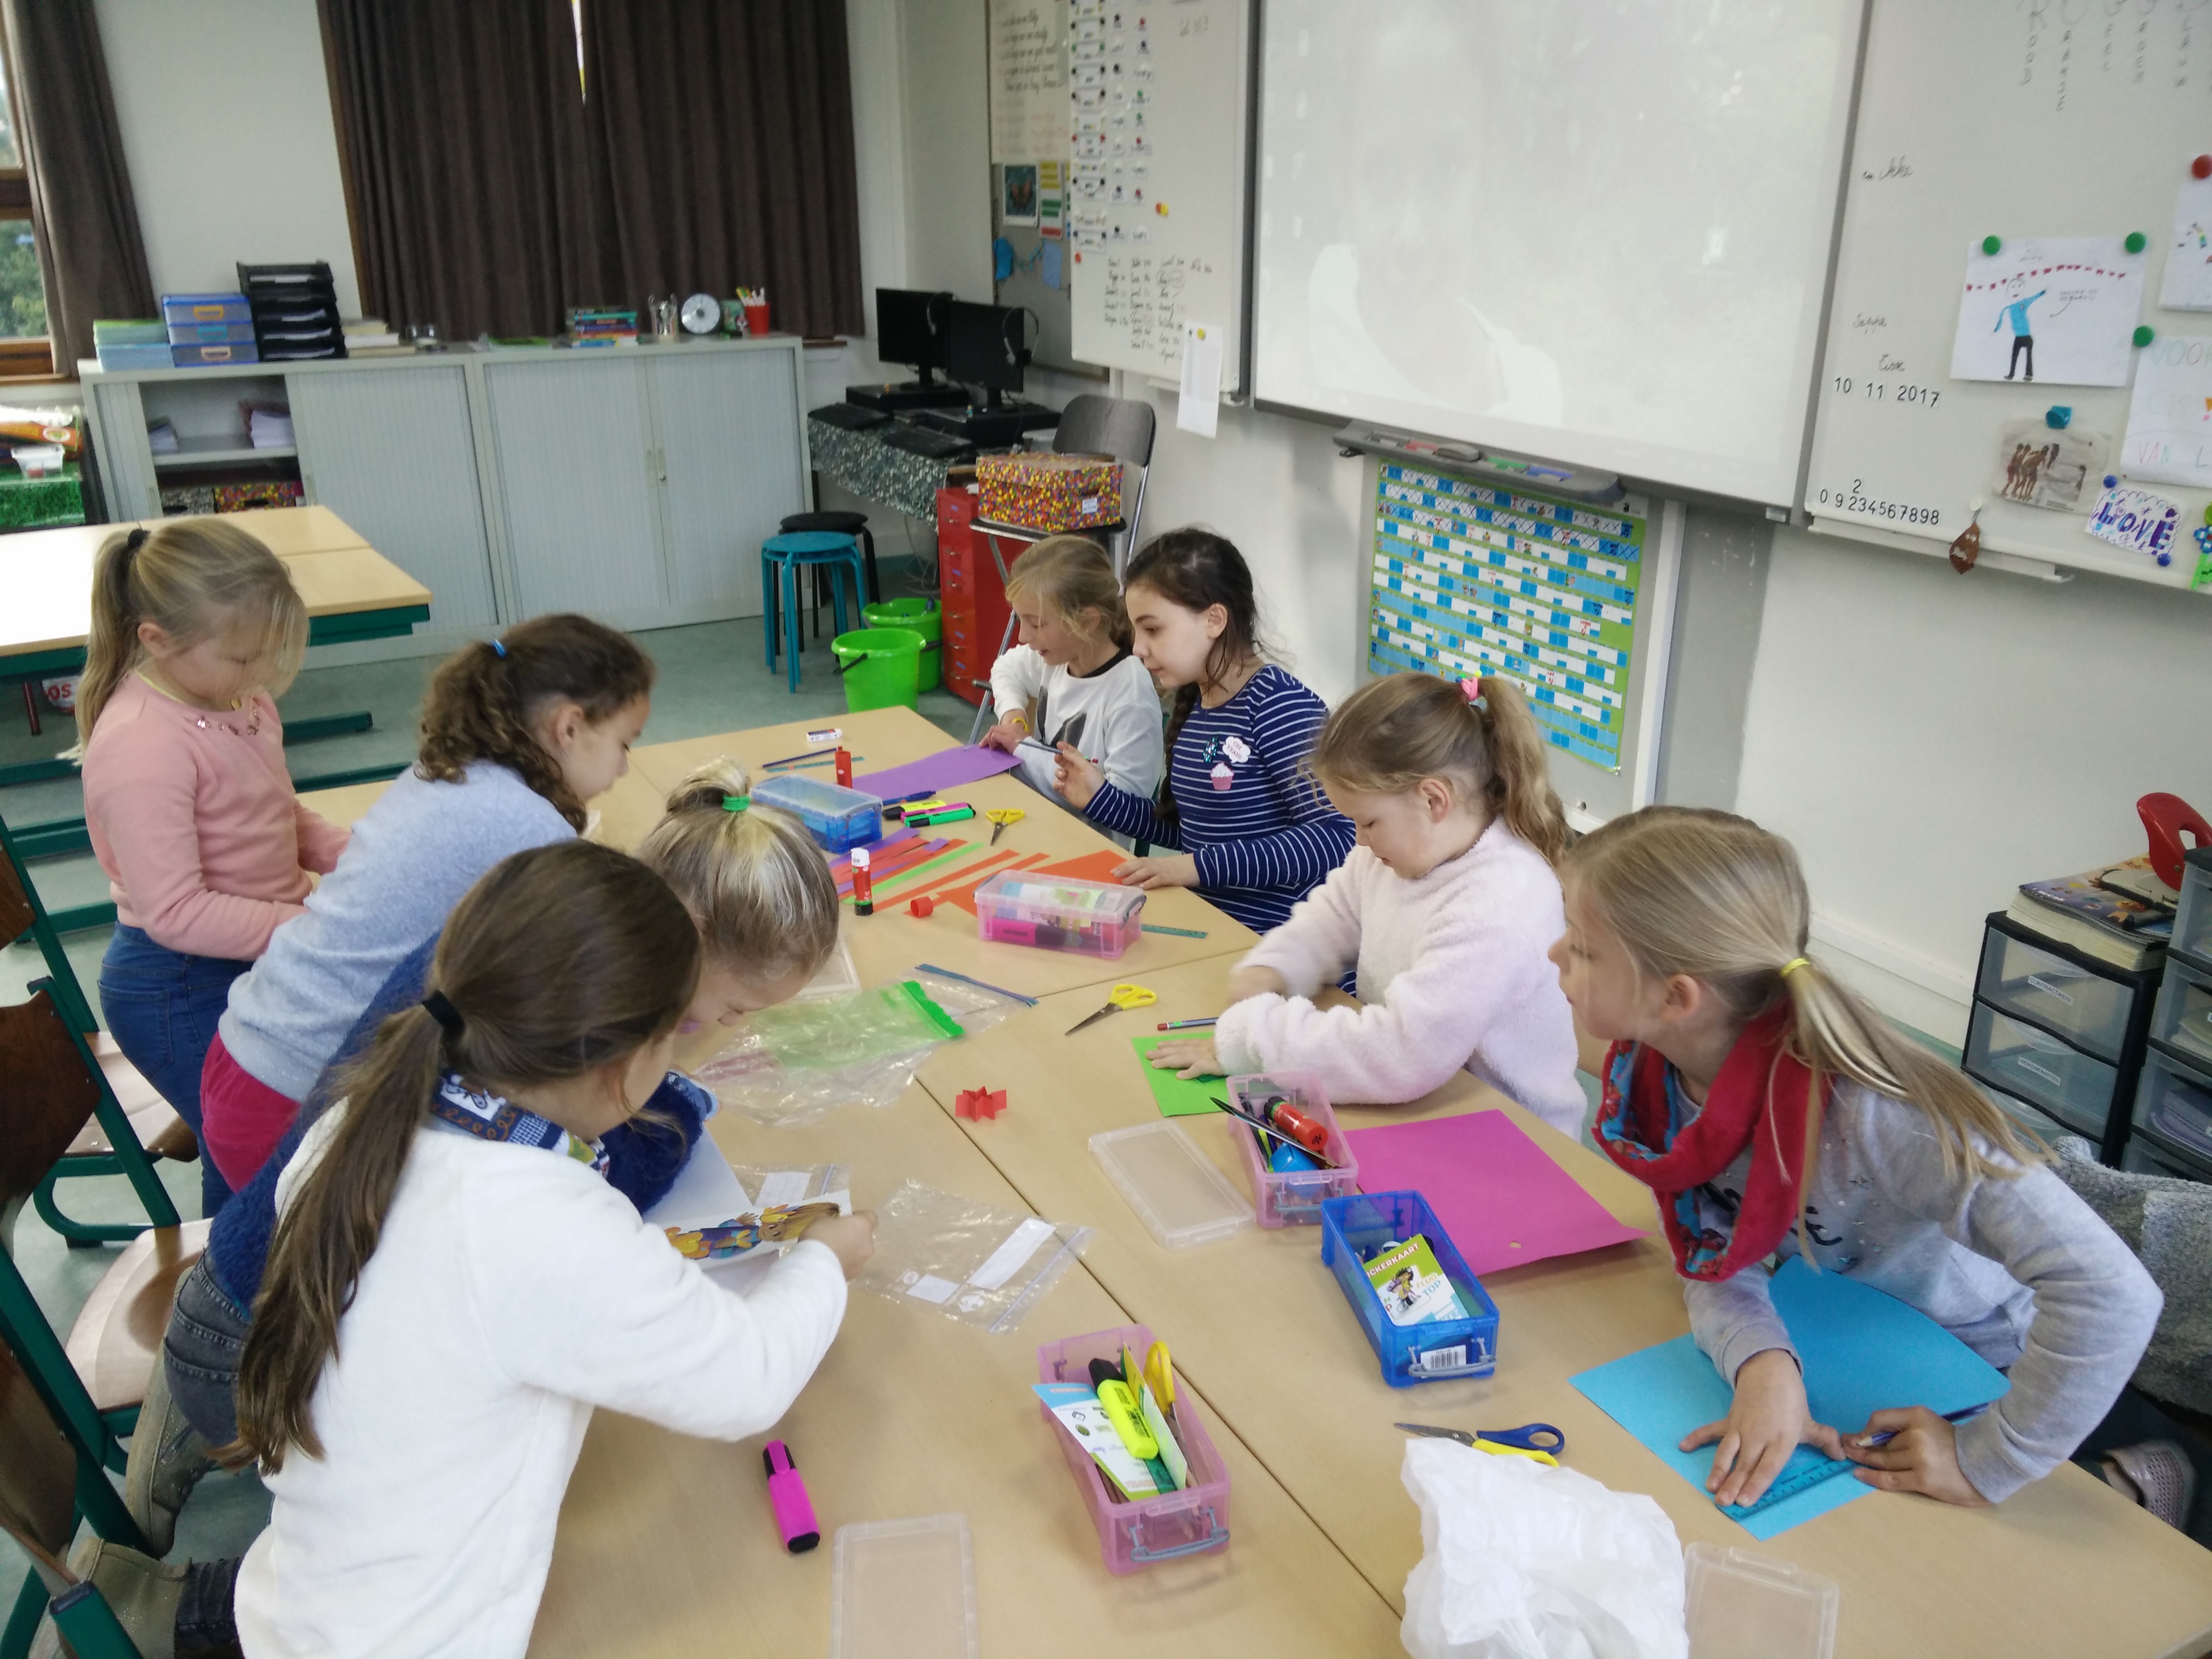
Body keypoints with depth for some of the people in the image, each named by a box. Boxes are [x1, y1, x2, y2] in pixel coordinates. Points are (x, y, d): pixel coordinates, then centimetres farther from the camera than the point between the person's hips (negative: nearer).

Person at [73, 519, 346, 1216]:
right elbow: (176, 914, -28)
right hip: (183, 992, -9)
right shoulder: (140, 747, -27)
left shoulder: (236, 694, -1)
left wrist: (350, 859, -5)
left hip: (259, 960, 9)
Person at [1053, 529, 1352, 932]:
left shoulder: (1280, 706, -15)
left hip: (1264, 940, -7)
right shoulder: (1194, 705, 10)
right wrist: (1101, 798, 10)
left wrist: (1200, 867, -25)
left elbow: (1335, 839, -23)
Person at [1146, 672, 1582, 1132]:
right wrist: (1269, 971, -3)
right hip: (1408, 1109, 7)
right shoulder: (1406, 848, 1)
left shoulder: (1500, 906, -25)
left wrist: (1247, 1040, -25)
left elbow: (1401, 1055, -31)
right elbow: (1328, 920, 16)